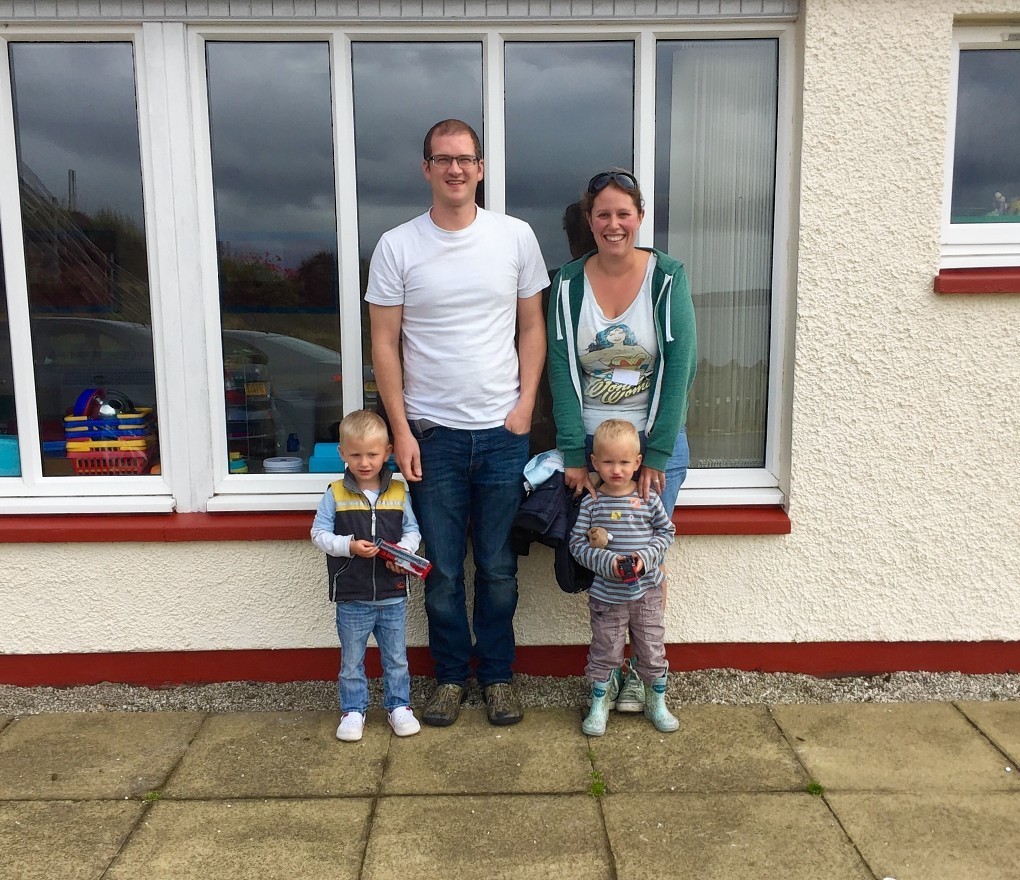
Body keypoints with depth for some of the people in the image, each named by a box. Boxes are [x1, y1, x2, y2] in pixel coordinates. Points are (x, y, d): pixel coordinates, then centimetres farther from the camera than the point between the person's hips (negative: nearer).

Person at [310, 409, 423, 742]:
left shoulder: (398, 492, 0)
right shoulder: (335, 494, -5)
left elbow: (412, 530, 6)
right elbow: (319, 533, -4)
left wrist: (403, 549, -15)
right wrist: (349, 546, -19)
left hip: (392, 594, 1)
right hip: (351, 597, -1)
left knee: (396, 658, 14)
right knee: (351, 661, 12)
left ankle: (398, 706, 30)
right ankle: (353, 710, 27)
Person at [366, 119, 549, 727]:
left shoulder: (516, 237, 2)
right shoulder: (397, 247, -1)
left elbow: (533, 328, 7)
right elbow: (385, 344, 0)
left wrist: (526, 403, -3)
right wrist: (401, 431, -5)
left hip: (502, 432, 1)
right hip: (431, 434, 0)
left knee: (498, 569, 11)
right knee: (442, 571, 9)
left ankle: (498, 675, 29)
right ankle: (452, 675, 29)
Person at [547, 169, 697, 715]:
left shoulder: (667, 277, -4)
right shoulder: (569, 283, 1)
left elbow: (680, 367, -8)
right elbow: (562, 369, -4)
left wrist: (654, 456, -12)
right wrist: (573, 456, -11)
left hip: (656, 443, -1)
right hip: (589, 443, 1)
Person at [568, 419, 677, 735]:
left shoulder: (648, 499, -4)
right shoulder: (591, 503, -7)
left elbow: (666, 532, 4)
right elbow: (577, 543, -7)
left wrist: (646, 556, -12)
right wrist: (607, 562, -20)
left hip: (646, 592, 1)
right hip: (607, 595, -1)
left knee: (653, 650, 12)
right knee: (605, 652, 9)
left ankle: (657, 703, 31)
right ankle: (599, 705, 26)